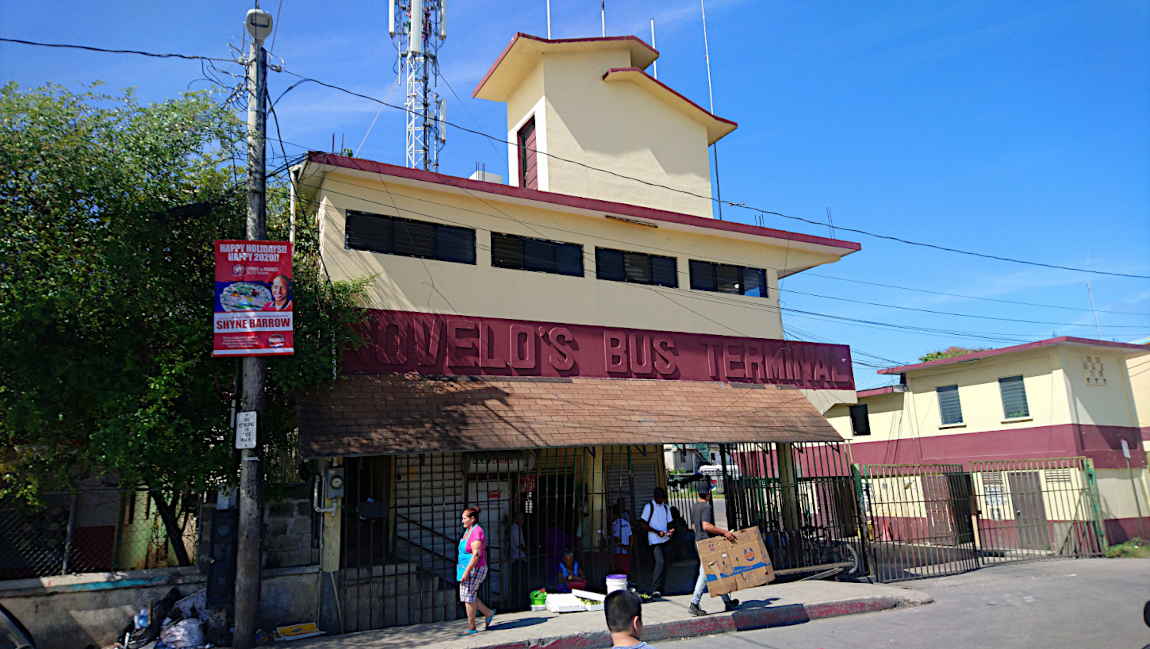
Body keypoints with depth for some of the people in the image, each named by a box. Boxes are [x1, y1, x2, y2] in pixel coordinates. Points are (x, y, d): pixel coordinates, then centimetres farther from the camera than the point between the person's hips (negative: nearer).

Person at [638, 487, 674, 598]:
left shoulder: (665, 507, 14)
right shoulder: (649, 506, -5)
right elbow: (644, 524, -8)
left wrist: (669, 531, -3)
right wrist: (657, 532, -17)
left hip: (664, 540, 6)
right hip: (654, 540, -6)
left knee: (663, 563, 7)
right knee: (660, 562, -17)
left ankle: (660, 588, 15)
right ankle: (654, 589, -15)